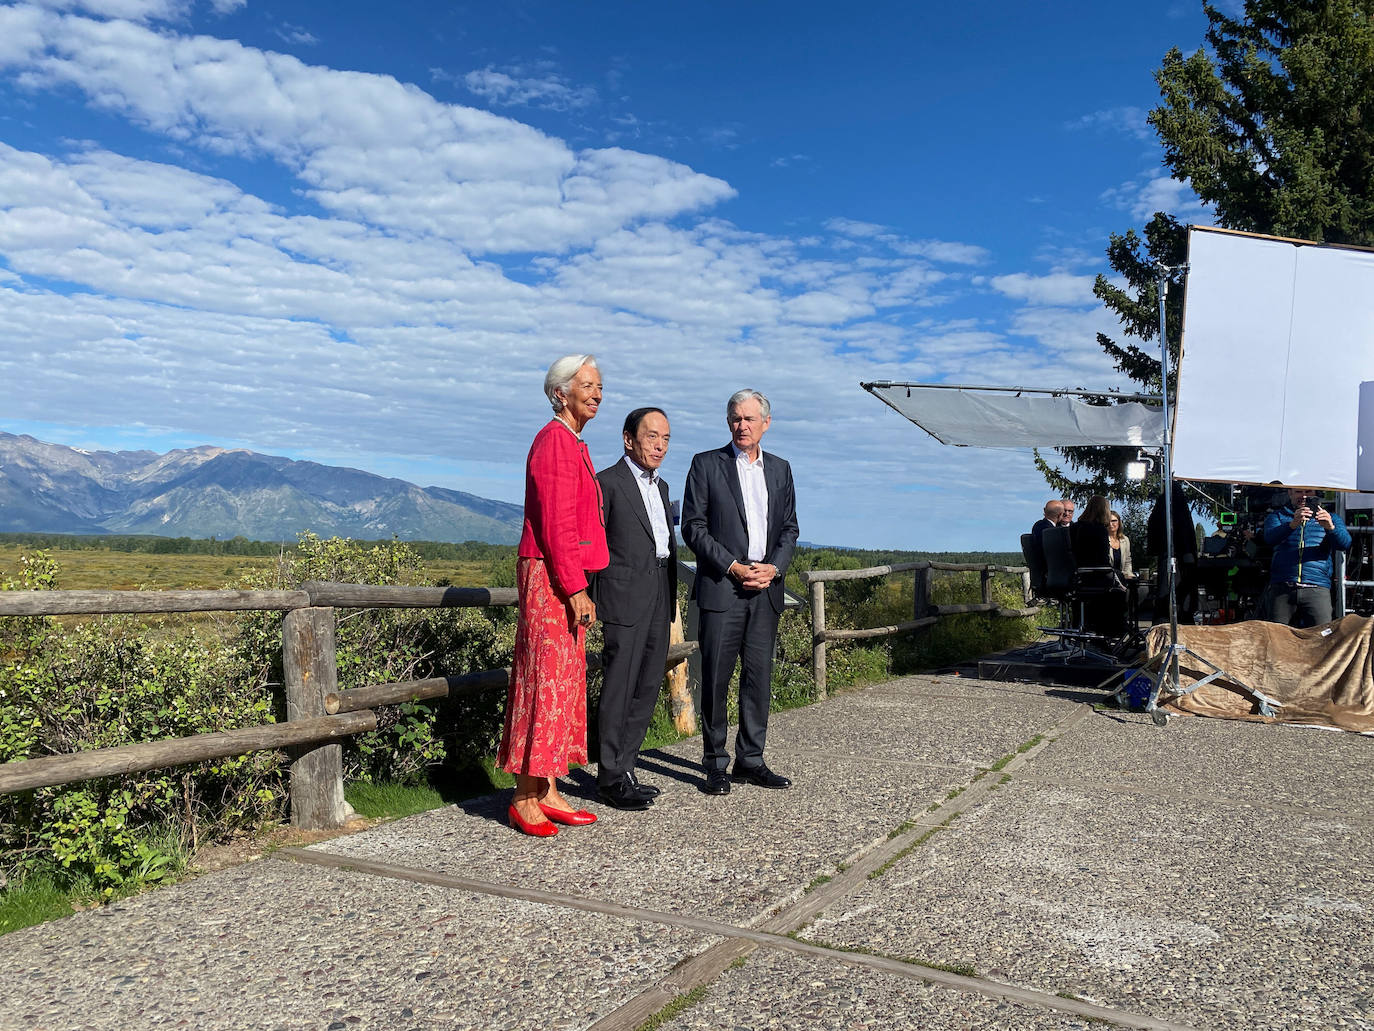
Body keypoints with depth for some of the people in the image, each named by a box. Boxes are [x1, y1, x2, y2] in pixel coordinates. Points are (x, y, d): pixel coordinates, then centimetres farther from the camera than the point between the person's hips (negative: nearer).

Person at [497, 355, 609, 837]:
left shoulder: (572, 445, 20)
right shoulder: (554, 441, -11)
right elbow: (556, 523, -18)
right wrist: (576, 588, -20)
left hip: (565, 580, 10)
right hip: (551, 579, -10)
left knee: (564, 684, 11)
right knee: (545, 683, -8)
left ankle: (547, 793, 17)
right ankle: (525, 800, -1)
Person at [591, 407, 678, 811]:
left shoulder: (660, 486, 19)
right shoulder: (607, 483, -6)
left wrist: (672, 593, 17)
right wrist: (587, 598, -10)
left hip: (659, 598, 8)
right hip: (626, 599, -8)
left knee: (647, 688, 9)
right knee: (619, 688, -4)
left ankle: (624, 769, 18)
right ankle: (610, 778, 4)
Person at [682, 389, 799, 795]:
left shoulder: (780, 469, 15)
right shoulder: (706, 465, 2)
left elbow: (789, 528, 15)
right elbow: (693, 527, -3)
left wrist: (773, 567, -4)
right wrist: (733, 567, -11)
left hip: (766, 589, 4)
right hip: (721, 586, -4)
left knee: (760, 675, 7)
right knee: (716, 677, -2)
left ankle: (751, 759, 17)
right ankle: (715, 764, 7)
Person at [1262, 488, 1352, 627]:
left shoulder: (1331, 518, 19)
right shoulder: (1277, 516, 16)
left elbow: (1345, 544, 0)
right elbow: (1270, 538, -7)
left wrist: (1331, 527, -21)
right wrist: (1292, 524, -26)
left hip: (1317, 589, 0)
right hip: (1281, 589, 0)